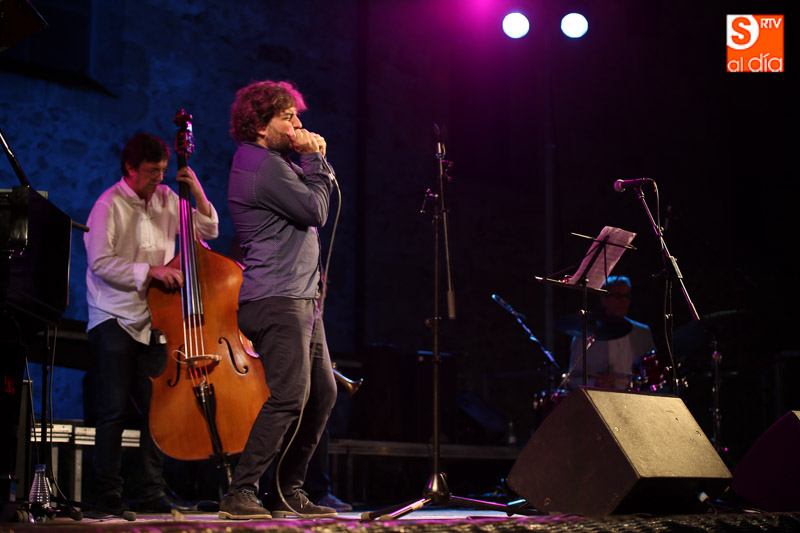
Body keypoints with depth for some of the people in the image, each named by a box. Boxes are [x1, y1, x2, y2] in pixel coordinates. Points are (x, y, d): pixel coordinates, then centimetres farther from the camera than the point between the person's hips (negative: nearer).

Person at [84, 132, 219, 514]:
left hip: (153, 321, 5)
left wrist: (198, 194, 1)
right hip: (114, 320, -5)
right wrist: (150, 271, -21)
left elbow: (207, 231, 16)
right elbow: (99, 263, -15)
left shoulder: (166, 199, 10)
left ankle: (152, 492, 7)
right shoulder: (110, 206, -7)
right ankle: (109, 494, 5)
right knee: (114, 410, -4)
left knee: (157, 407, 1)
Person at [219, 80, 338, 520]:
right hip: (276, 299, -11)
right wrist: (312, 158, -3)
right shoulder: (263, 165, -11)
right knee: (290, 396, -16)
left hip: (300, 299, 11)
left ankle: (288, 491, 17)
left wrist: (315, 159, 12)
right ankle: (240, 493, -12)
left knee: (322, 393, 11)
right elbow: (316, 210, -13)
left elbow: (323, 190, 26)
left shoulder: (271, 162, 22)